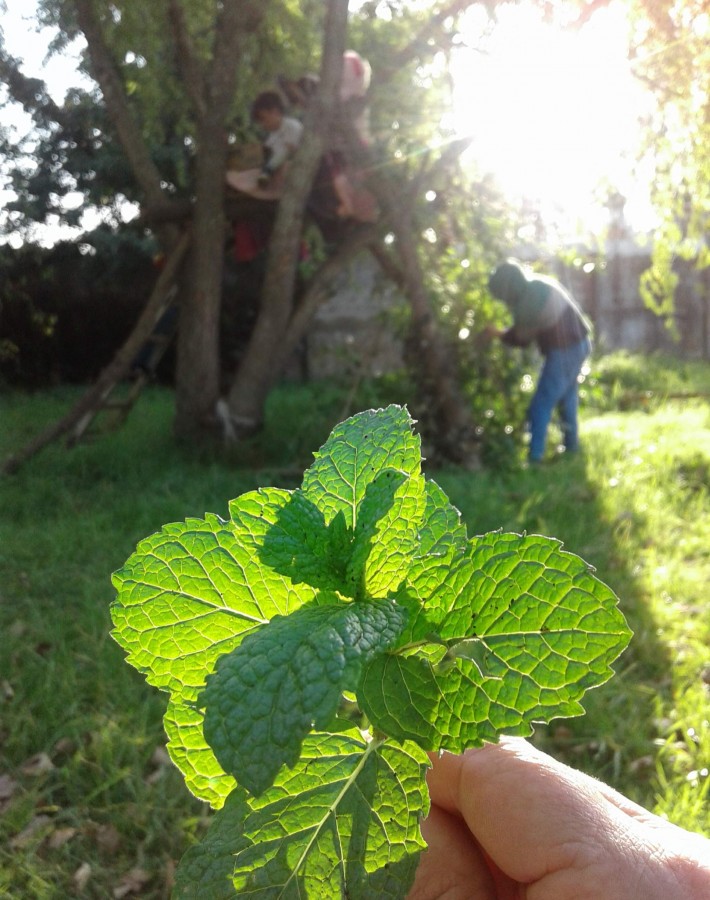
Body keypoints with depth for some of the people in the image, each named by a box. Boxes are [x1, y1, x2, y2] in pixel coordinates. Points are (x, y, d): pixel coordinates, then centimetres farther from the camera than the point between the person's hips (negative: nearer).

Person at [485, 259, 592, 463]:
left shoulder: (527, 307, -26)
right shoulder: (540, 282, -2)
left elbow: (520, 338, -8)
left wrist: (498, 334, 7)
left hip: (563, 352, -9)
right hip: (580, 343, 9)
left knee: (542, 404, 0)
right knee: (567, 395, 23)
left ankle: (535, 455, 3)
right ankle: (571, 443, 35)